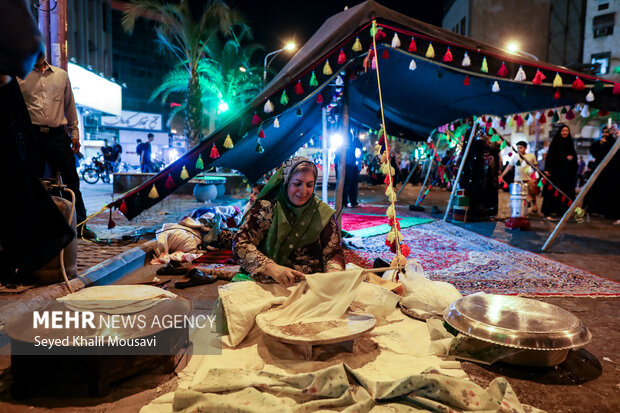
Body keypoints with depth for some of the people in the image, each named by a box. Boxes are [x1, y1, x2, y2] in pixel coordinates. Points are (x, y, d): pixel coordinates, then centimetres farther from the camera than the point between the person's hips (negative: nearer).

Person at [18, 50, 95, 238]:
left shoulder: (61, 75, 14)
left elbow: (70, 106, 16)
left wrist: (74, 134, 11)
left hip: (58, 134, 1)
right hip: (33, 135, -1)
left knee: (71, 181, 0)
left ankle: (80, 225, 8)